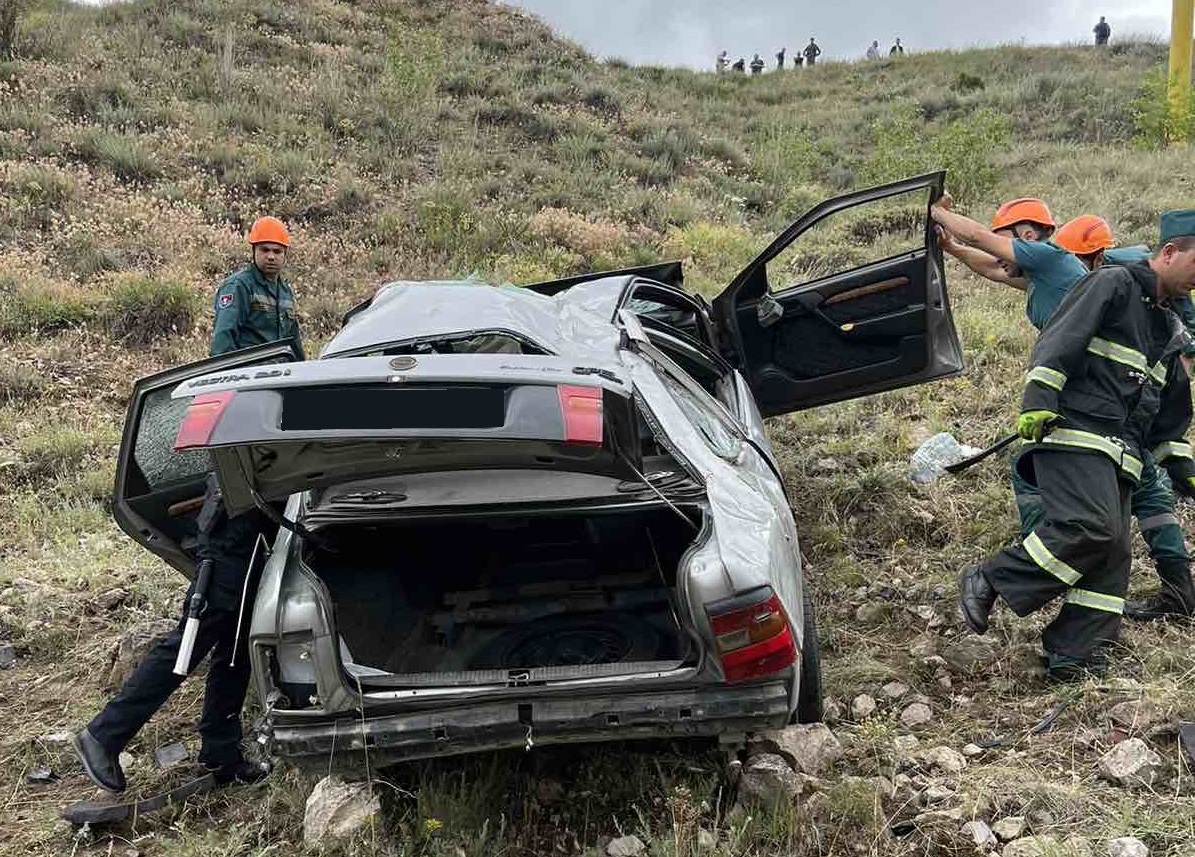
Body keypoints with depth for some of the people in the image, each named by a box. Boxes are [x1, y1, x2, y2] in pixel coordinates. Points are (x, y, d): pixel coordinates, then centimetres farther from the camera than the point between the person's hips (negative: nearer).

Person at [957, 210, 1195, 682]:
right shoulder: (1113, 283, 2)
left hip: (1117, 456, 9)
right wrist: (1038, 398, -23)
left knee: (1112, 557, 0)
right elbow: (1059, 340, -11)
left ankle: (1074, 660, 2)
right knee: (1090, 527, -25)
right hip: (1074, 432, -9)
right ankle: (989, 581, -13)